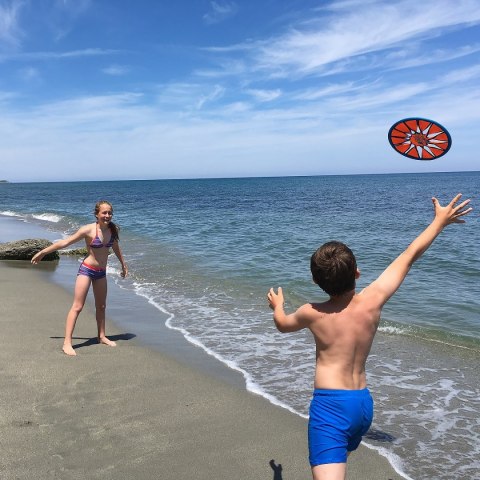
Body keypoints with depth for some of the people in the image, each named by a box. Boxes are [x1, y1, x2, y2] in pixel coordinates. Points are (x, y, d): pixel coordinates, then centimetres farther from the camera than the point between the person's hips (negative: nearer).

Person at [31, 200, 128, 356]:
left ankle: (102, 337, 31)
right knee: (77, 307, -8)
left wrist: (123, 265, 27)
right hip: (87, 270, -6)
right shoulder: (89, 230, -17)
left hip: (101, 272, 6)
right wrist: (42, 252, -9)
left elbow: (116, 248, 17)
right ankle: (67, 343, -7)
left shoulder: (112, 230, -2)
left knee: (101, 306, 16)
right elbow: (65, 242, -13)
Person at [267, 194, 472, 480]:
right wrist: (441, 220, 18)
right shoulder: (372, 301, -5)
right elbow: (409, 257, 6)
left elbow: (282, 324, 16)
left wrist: (277, 305, 38)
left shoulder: (312, 314, -8)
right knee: (338, 456, 34)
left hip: (330, 403, -5)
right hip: (363, 403, 6)